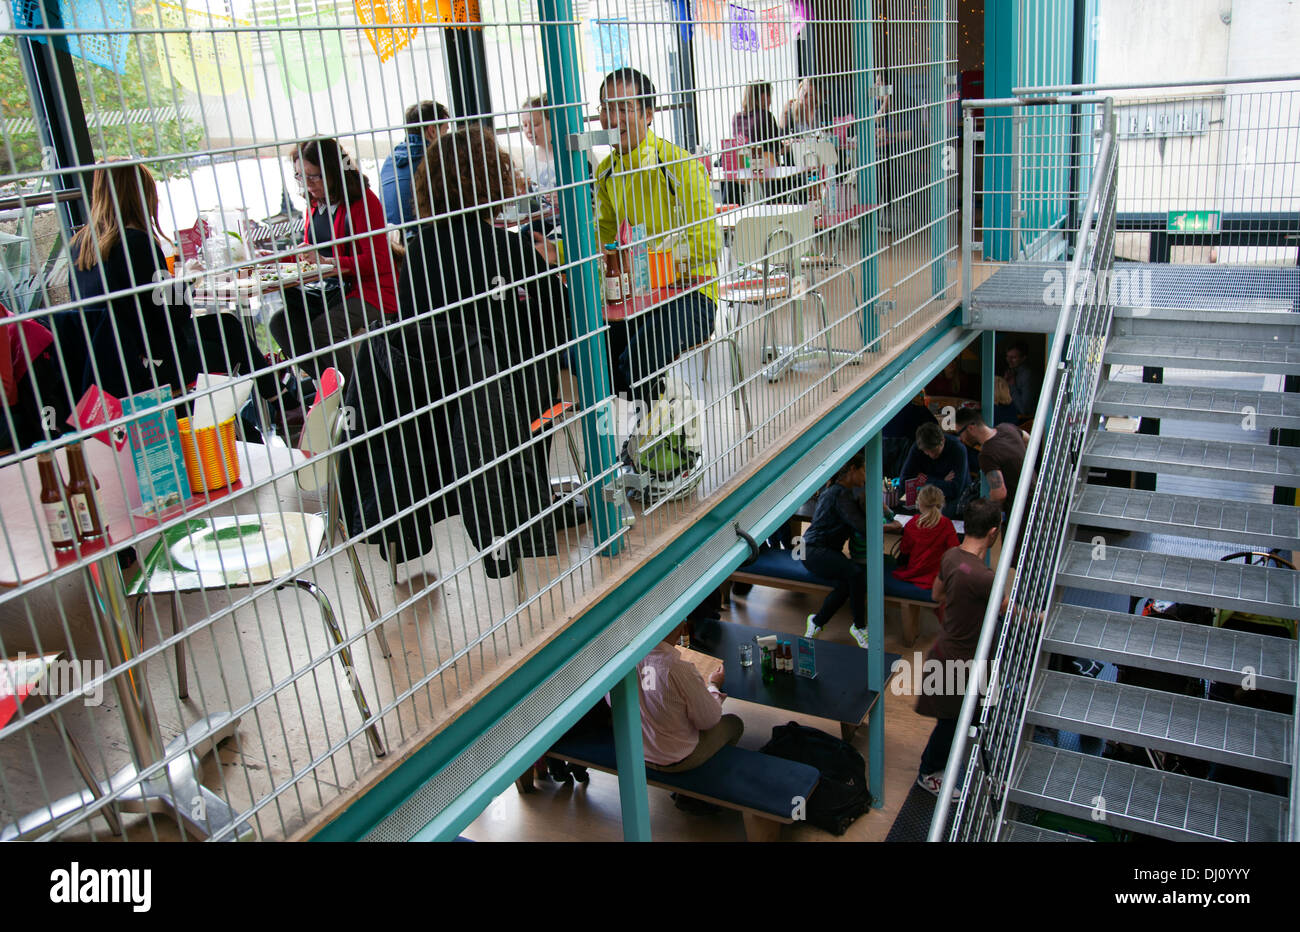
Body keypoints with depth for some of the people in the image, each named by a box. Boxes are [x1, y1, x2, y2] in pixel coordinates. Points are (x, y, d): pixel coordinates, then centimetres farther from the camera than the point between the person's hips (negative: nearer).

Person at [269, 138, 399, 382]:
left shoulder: (363, 200, -11)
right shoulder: (315, 204, 13)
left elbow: (377, 261, -17)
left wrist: (328, 262, -24)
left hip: (368, 291, -8)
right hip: (326, 290, 8)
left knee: (321, 329, -29)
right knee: (281, 323, -10)